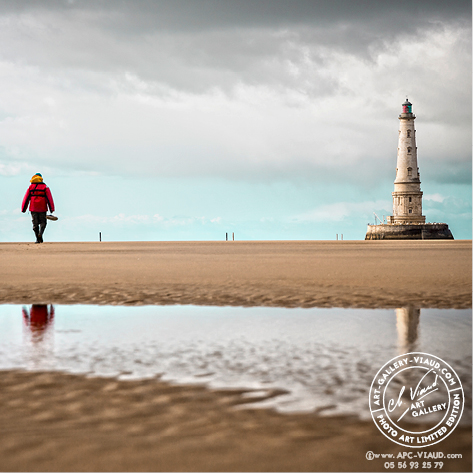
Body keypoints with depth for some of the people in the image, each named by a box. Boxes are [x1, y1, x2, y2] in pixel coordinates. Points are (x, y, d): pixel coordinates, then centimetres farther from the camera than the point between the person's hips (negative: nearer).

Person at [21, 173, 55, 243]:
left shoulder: (31, 187, 7)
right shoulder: (45, 187, 2)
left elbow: (26, 198, 5)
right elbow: (49, 198, -5)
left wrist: (23, 209, 8)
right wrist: (52, 209, -5)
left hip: (33, 208, 1)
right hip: (42, 208, -1)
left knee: (35, 224, 8)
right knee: (43, 222, 9)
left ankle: (38, 239, 4)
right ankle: (40, 234, -17)